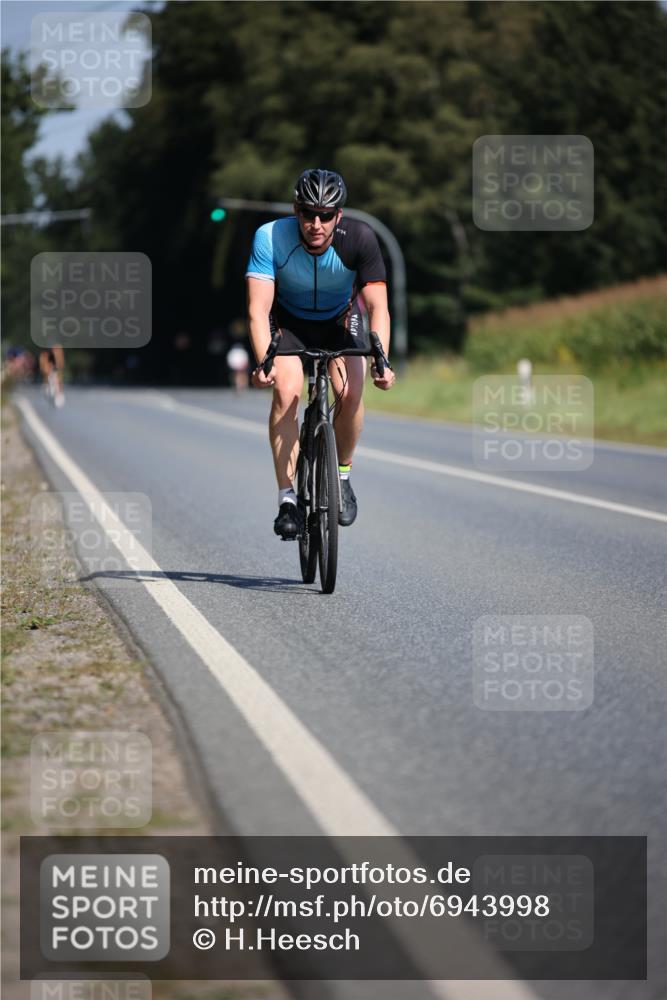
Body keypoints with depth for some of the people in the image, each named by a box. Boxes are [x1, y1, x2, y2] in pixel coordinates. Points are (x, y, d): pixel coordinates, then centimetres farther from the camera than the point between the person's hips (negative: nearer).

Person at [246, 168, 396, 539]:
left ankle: (342, 474, 5)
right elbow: (258, 310, -34)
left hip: (340, 320, 1)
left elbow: (378, 307, -30)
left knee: (351, 393, -22)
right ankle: (288, 497, -16)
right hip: (288, 320, -1)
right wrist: (264, 363, -49)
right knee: (287, 392, -25)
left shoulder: (360, 238, -29)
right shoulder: (271, 237, -31)